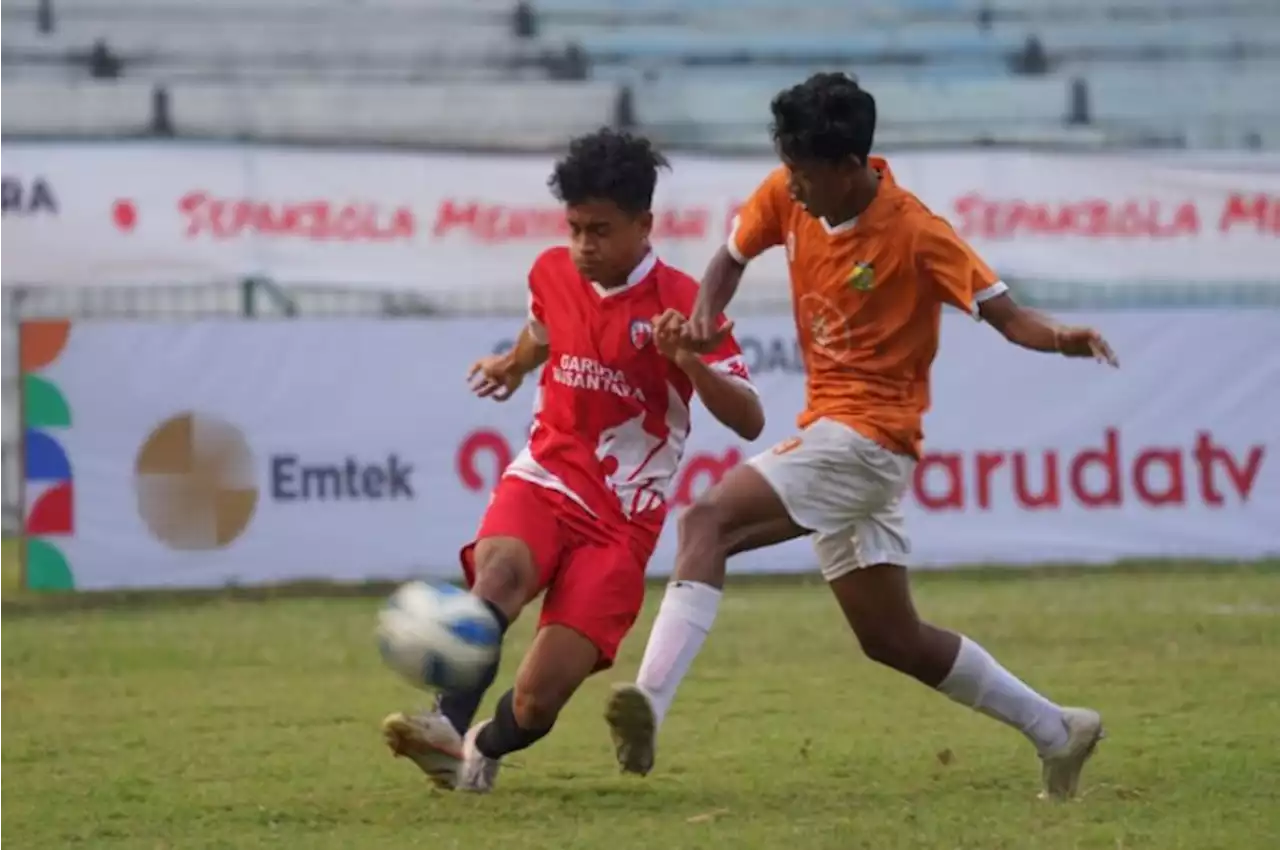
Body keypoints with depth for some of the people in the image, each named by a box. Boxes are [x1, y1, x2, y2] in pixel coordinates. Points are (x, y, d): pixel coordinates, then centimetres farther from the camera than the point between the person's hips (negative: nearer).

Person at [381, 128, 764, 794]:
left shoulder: (682, 304, -9)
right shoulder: (552, 274, 5)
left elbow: (749, 421, -14)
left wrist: (689, 361, -28)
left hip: (621, 522, -3)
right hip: (544, 483, 3)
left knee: (536, 702, -11)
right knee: (498, 571, -37)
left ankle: (480, 751, 21)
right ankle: (448, 725, -49)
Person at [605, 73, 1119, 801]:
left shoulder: (915, 233, -17)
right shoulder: (788, 198, 0)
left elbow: (1005, 313, -13)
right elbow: (734, 257, 16)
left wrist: (1063, 340, -35)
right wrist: (706, 311, -6)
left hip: (866, 437, -8)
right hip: (830, 433, 8)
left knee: (708, 521, -25)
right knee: (895, 639, 15)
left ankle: (651, 704, -36)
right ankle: (1057, 732, 28)